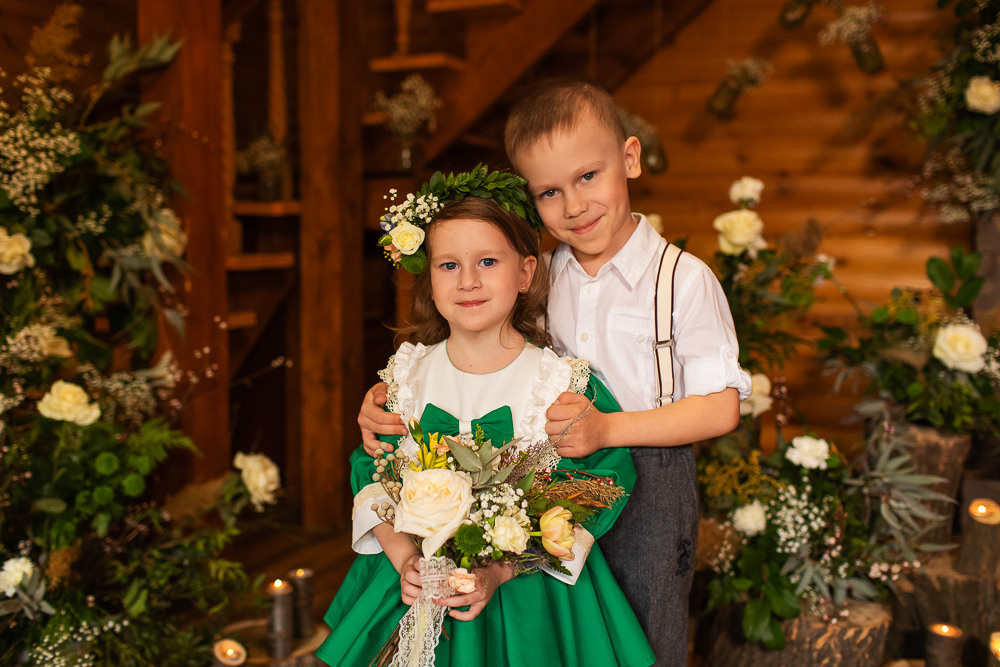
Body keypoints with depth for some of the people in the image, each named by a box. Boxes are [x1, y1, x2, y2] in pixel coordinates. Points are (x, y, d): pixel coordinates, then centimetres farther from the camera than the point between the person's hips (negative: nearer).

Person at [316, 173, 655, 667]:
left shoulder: (562, 382, -13)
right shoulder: (407, 373, -2)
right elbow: (373, 474, 2)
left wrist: (502, 570, -20)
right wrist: (402, 556, -13)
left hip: (526, 589, -2)